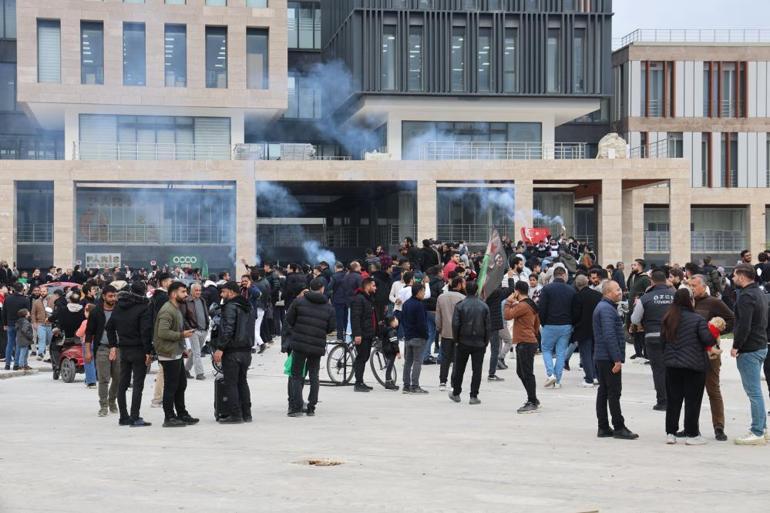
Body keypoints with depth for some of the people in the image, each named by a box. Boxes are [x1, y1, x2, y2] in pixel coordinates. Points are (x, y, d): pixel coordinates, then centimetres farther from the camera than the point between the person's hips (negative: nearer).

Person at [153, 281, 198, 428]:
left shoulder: (176, 309, 18)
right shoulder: (167, 310, -17)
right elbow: (162, 332, -27)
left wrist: (182, 348, 21)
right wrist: (182, 335, -20)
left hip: (176, 354, 11)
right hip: (169, 355, -11)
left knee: (181, 384, 16)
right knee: (171, 387, -4)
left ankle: (182, 414, 26)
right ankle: (169, 418, 2)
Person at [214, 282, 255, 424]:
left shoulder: (230, 307, -14)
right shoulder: (248, 307, 15)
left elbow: (227, 329, -22)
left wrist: (220, 348, -21)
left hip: (232, 351, -9)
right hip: (246, 350, 9)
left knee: (230, 383, -3)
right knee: (242, 382, 16)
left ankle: (235, 415, -4)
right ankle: (246, 413, 17)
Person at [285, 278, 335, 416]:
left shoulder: (299, 301, -2)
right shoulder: (329, 307, 3)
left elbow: (289, 319, 2)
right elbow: (331, 328, 4)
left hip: (299, 344, -2)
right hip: (318, 346, 2)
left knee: (296, 376, 5)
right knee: (314, 376, 14)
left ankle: (295, 407, -3)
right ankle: (311, 408, 13)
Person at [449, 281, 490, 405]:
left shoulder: (460, 305, -7)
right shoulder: (484, 306, -2)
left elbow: (455, 324, -9)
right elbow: (488, 325, 0)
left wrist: (456, 339, 3)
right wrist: (485, 342, 8)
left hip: (463, 342, 0)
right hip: (479, 343, 0)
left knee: (459, 368, 12)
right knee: (477, 370, 3)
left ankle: (456, 393, 22)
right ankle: (474, 396, -1)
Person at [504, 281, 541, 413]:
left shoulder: (522, 305, -16)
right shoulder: (531, 305, 17)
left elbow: (507, 315, -20)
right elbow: (537, 323, 23)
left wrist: (509, 302, -8)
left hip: (526, 344, -11)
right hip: (530, 342, 11)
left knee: (527, 374, -7)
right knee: (521, 372, 17)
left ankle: (532, 403, -4)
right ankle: (533, 400, 23)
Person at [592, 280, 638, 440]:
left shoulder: (602, 307, 19)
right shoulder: (607, 309, -15)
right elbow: (610, 335, -22)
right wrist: (617, 359, -23)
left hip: (601, 357, 10)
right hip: (609, 358, -10)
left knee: (603, 391, 10)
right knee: (614, 392, -7)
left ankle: (603, 428, 12)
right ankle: (619, 428, -5)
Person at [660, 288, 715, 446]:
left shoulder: (667, 319, 4)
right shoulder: (697, 320, -13)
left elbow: (663, 340, 11)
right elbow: (708, 339, -17)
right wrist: (714, 339, 4)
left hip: (671, 364, 5)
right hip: (693, 366, -5)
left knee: (673, 400, 11)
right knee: (692, 400, 3)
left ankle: (670, 433, 12)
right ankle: (692, 434, 5)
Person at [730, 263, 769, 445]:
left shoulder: (746, 297, -17)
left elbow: (744, 325, -24)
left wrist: (736, 346, -16)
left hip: (749, 350, -10)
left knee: (753, 391, -7)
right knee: (755, 391, 17)